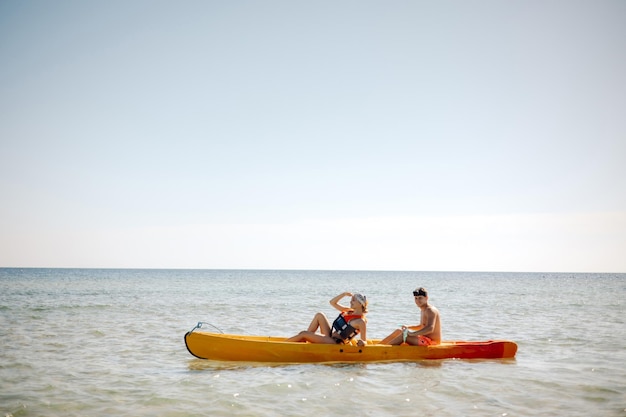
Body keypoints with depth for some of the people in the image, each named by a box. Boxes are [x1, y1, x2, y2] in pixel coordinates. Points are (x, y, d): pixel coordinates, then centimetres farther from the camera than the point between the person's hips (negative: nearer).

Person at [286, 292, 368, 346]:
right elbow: (332, 302, 17)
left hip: (335, 343, -9)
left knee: (303, 333, -13)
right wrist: (344, 294, 4)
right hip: (330, 337, 9)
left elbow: (364, 341, -13)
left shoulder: (360, 322, -12)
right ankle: (303, 340, 1)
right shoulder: (348, 311, 12)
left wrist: (362, 343, -37)